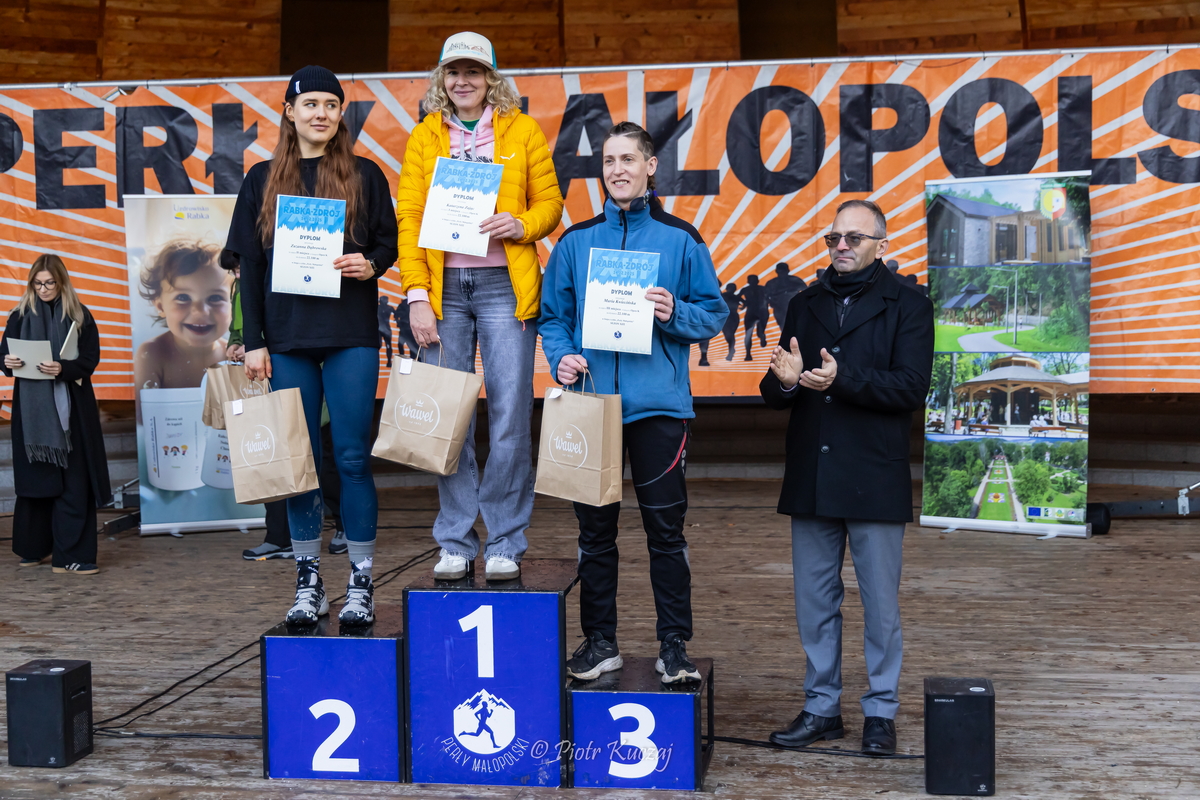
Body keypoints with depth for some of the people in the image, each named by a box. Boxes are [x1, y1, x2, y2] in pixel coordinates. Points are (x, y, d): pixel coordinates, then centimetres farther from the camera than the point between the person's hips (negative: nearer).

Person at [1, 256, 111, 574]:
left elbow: (90, 359, -4)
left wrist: (63, 368, -22)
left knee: (73, 481, -5)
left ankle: (71, 555, -3)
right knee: (34, 477, 4)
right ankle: (34, 548, 17)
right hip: (31, 407, 2)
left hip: (70, 408, -2)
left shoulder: (80, 316, 2)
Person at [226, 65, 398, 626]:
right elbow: (250, 266, 8)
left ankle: (361, 584, 7)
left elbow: (389, 239, 11)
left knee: (352, 457, -2)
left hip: (351, 336, -2)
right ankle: (308, 583, 16)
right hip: (288, 338, 2)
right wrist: (252, 341, 2)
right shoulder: (263, 180, 10)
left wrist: (370, 264, -12)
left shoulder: (364, 175, 6)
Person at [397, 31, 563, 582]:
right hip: (444, 288, 1)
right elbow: (409, 218, 5)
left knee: (509, 417, -3)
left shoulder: (523, 131, 9)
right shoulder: (423, 137, 11)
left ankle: (505, 545, 8)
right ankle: (456, 543, 13)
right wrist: (416, 295, -4)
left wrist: (522, 224, -13)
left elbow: (550, 203, 10)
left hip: (503, 284, -1)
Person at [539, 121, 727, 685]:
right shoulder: (576, 241, 10)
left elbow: (714, 315, 4)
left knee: (665, 528, 2)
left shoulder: (680, 239, 4)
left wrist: (675, 314, -15)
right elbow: (553, 316, 12)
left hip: (658, 405, -2)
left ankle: (674, 644, 13)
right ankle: (600, 640, 21)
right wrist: (562, 357, -7)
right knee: (595, 529, 9)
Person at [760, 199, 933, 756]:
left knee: (880, 604, 4)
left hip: (875, 480, -4)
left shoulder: (907, 306, 1)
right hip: (810, 479, 4)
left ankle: (881, 712, 18)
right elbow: (774, 395, 11)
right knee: (814, 600, 11)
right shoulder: (805, 305, 14)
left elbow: (911, 386, -13)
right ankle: (822, 707, 24)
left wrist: (843, 379, -25)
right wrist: (784, 381, -13)